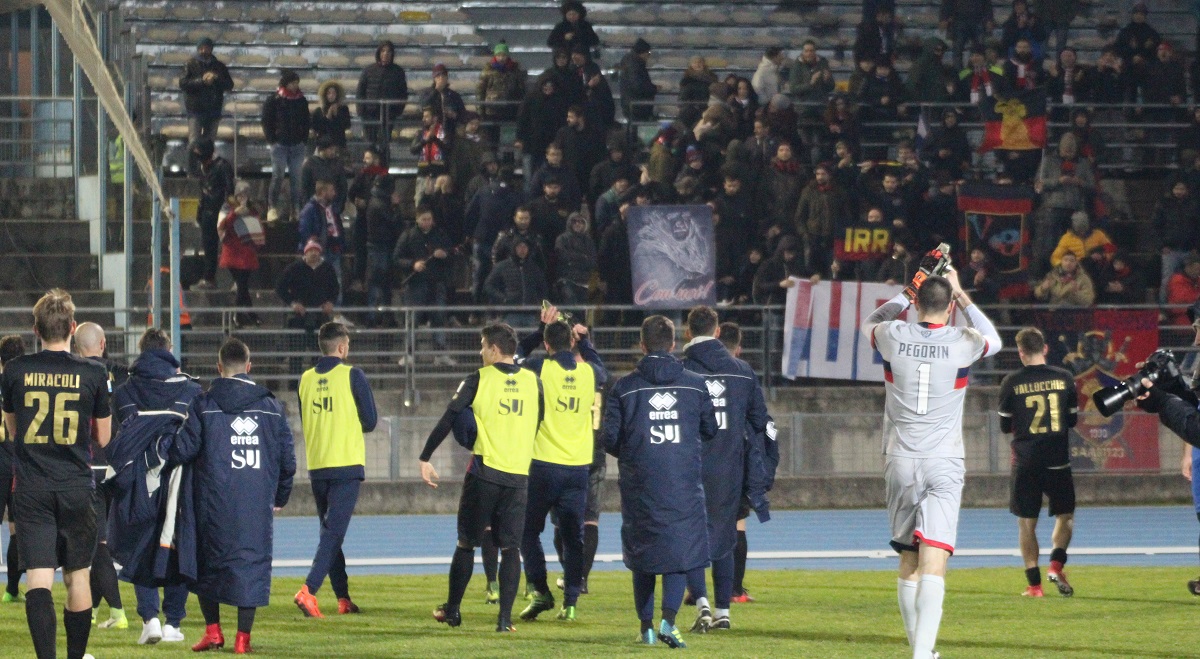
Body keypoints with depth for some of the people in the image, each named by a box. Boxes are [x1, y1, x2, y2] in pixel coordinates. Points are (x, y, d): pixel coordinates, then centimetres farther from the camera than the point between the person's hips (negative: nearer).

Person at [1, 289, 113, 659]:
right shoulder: (93, 375, -5)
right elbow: (103, 437, 5)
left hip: (31, 489, 0)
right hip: (76, 487, 0)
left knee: (38, 577, -6)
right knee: (78, 575, 14)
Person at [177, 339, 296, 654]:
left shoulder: (203, 405, -4)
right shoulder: (271, 406, 5)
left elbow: (182, 451, -6)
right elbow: (287, 459, 9)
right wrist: (280, 497, 22)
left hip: (214, 500, -2)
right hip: (258, 504, 2)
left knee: (208, 561, 13)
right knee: (252, 562, 6)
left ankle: (213, 629, 10)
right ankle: (243, 637, 3)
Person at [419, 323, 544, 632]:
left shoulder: (479, 380, -4)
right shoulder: (533, 382, 6)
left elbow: (448, 421, -4)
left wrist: (425, 459, 2)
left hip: (484, 470, -2)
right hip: (519, 474, 2)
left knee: (466, 543, 10)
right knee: (510, 547, 4)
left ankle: (452, 610, 17)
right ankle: (505, 617, -4)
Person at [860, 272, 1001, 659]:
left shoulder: (893, 336, -1)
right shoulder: (962, 342, -3)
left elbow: (870, 323, 26)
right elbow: (993, 340, 22)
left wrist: (905, 295, 33)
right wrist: (962, 296, 26)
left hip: (900, 463, 2)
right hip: (944, 466, -2)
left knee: (908, 562, 14)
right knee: (933, 564, -12)